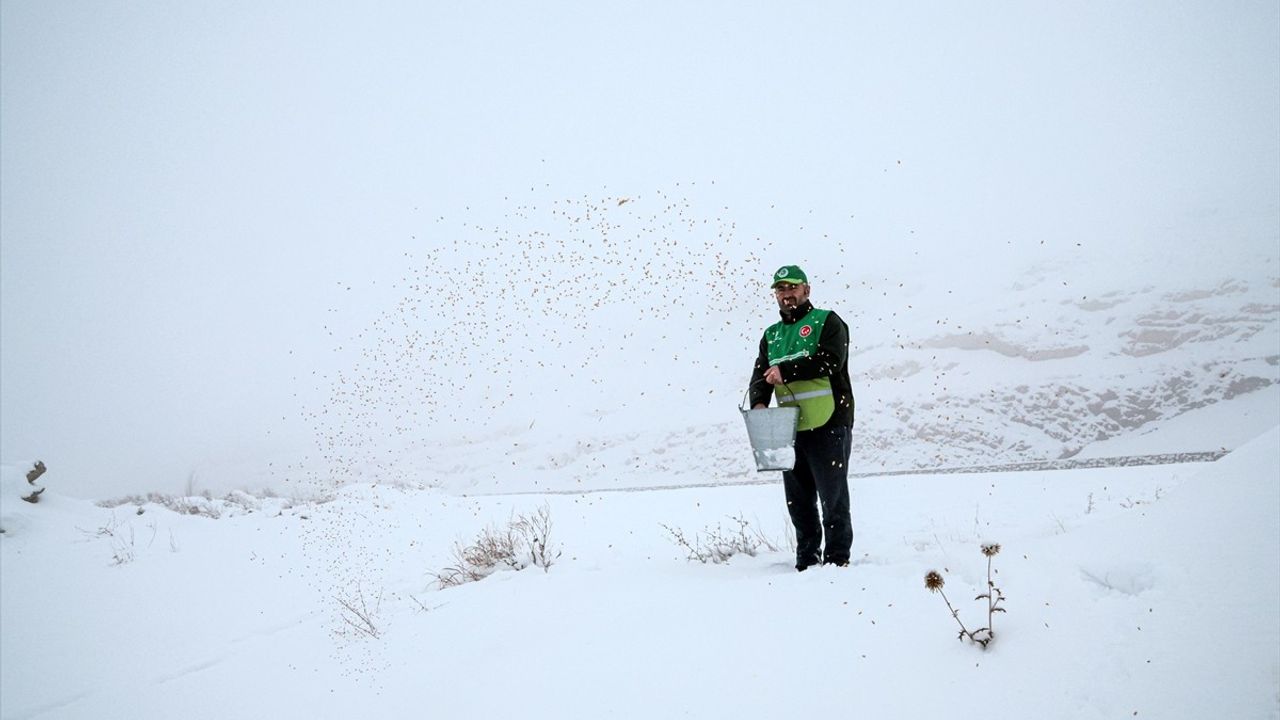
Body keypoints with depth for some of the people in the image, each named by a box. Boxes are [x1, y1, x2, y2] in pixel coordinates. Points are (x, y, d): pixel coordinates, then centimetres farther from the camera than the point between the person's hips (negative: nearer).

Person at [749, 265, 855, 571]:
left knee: (832, 497, 1)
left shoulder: (827, 322, 1)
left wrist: (786, 370, -18)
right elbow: (760, 375, 9)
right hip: (789, 429, 6)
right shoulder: (771, 335, 18)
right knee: (798, 500, 12)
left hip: (828, 426, -6)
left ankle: (837, 559, 12)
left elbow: (831, 360, -16)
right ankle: (806, 561, 24)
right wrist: (758, 402, -12)